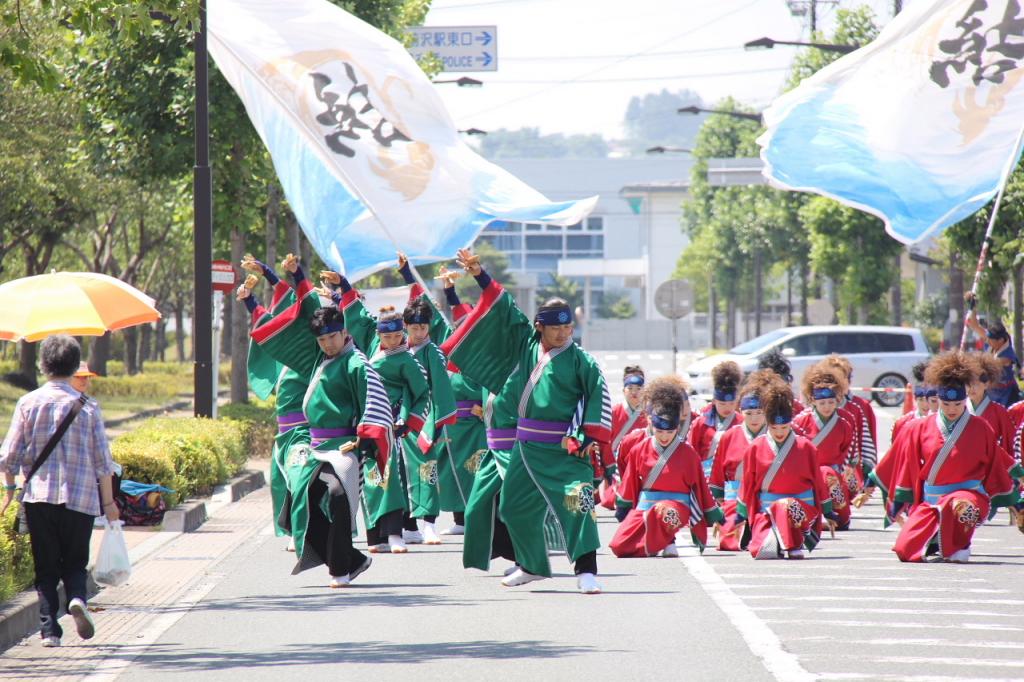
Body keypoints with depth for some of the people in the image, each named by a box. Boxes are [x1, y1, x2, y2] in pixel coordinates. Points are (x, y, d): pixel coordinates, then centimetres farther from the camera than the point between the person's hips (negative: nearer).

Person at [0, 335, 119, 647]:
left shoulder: (28, 403, 0)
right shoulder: (87, 407, 0)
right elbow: (103, 461, 1)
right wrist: (108, 501, 9)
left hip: (39, 496, 0)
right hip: (80, 498, 0)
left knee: (45, 567, 8)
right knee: (75, 563, 11)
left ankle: (49, 628, -1)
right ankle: (77, 599, -18)